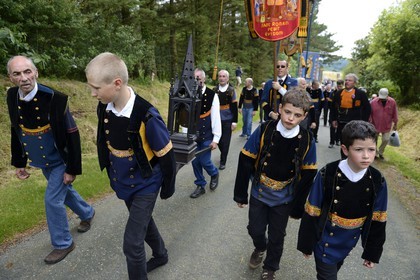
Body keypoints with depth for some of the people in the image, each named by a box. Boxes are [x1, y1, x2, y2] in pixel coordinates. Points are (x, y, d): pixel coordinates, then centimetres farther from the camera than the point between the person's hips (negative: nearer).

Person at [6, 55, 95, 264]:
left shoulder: (55, 99, -26)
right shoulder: (12, 97, -8)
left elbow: (72, 136, -22)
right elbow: (16, 132, 6)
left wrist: (72, 169, -19)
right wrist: (19, 162, 9)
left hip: (60, 161, -6)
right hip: (42, 161, 7)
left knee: (52, 199, -3)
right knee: (63, 191, 22)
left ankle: (63, 243, 19)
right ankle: (87, 213, 49)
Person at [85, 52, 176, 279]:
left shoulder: (146, 117, -31)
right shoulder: (104, 108, -10)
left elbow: (166, 156, -18)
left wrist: (168, 188, -5)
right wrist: (112, 174, 16)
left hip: (145, 186, -7)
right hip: (122, 182, 7)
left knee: (132, 244, -3)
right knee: (143, 221, 26)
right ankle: (160, 255, 53)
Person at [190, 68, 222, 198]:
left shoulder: (212, 95, -9)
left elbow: (216, 118, -9)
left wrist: (215, 139, -12)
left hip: (206, 136, -3)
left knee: (204, 161, -1)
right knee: (195, 162, 9)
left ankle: (214, 174, 32)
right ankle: (200, 186, 28)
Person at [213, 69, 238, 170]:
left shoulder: (231, 90, -3)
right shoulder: (214, 90, 3)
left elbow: (235, 107, -3)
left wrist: (234, 122, -7)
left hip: (228, 121, -2)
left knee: (225, 142, 3)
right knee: (218, 141, 11)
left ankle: (223, 162, 15)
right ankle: (223, 154, 39)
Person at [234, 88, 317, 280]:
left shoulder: (307, 141, -15)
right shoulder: (264, 131, -19)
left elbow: (307, 176, -6)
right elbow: (245, 162, -13)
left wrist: (298, 207, -1)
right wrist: (240, 194, -8)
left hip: (283, 199, 1)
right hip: (259, 193, 0)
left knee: (276, 237, 16)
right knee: (255, 230, 14)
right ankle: (260, 247, 50)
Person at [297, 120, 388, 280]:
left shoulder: (377, 182, -13)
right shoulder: (327, 175, -24)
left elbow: (378, 220, -2)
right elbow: (311, 213, -15)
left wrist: (372, 252, 5)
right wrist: (306, 244, -7)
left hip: (349, 243, 4)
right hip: (325, 242, -4)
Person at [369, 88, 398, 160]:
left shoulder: (392, 102, -8)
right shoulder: (373, 102, -13)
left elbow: (395, 114, 1)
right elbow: (369, 114, -5)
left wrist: (395, 124, 7)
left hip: (387, 126, 1)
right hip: (375, 126, -1)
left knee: (386, 140, 4)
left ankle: (380, 152, 29)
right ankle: (375, 153, 29)